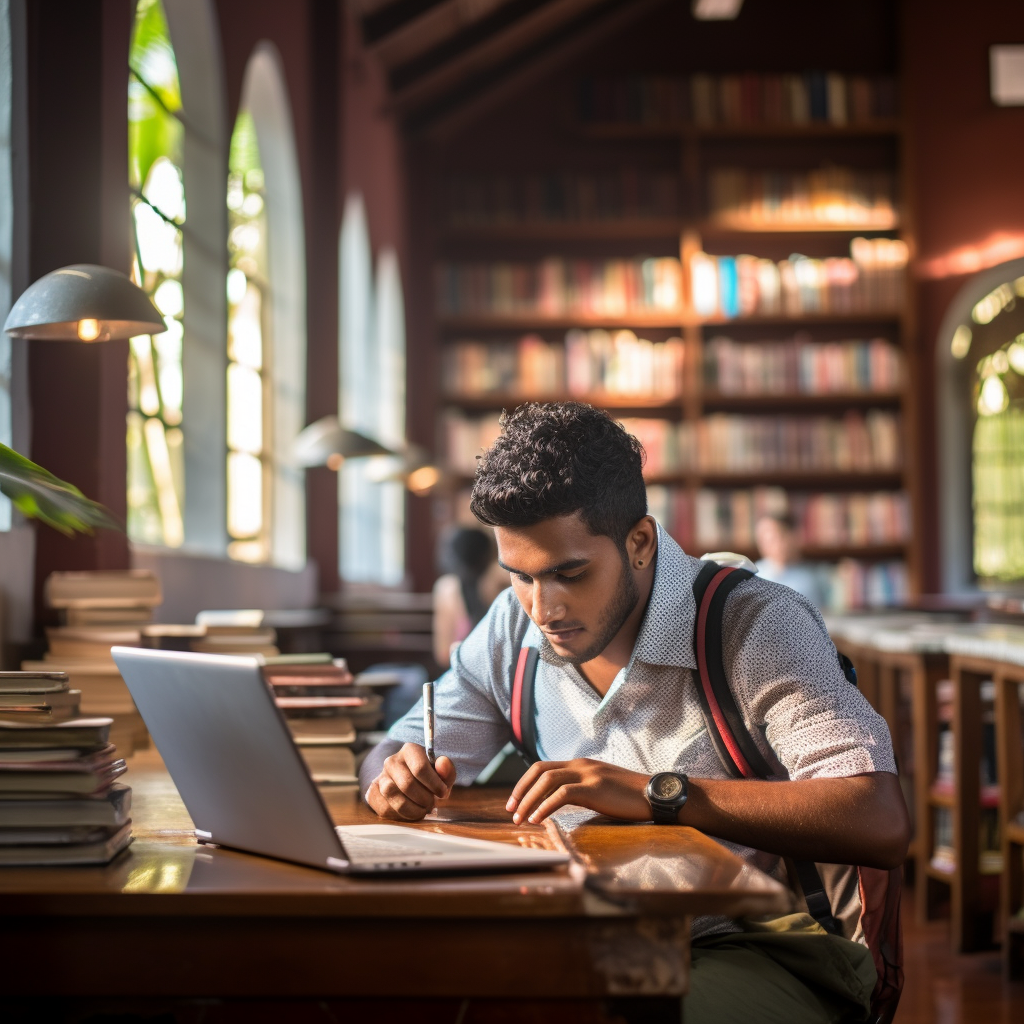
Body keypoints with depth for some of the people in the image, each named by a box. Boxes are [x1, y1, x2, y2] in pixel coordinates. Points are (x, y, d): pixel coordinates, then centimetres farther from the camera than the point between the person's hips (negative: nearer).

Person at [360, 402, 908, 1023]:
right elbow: (398, 750, 15)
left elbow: (882, 826, -24)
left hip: (762, 947, -4)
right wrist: (399, 780, -12)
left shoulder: (759, 626, -14)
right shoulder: (513, 630, 4)